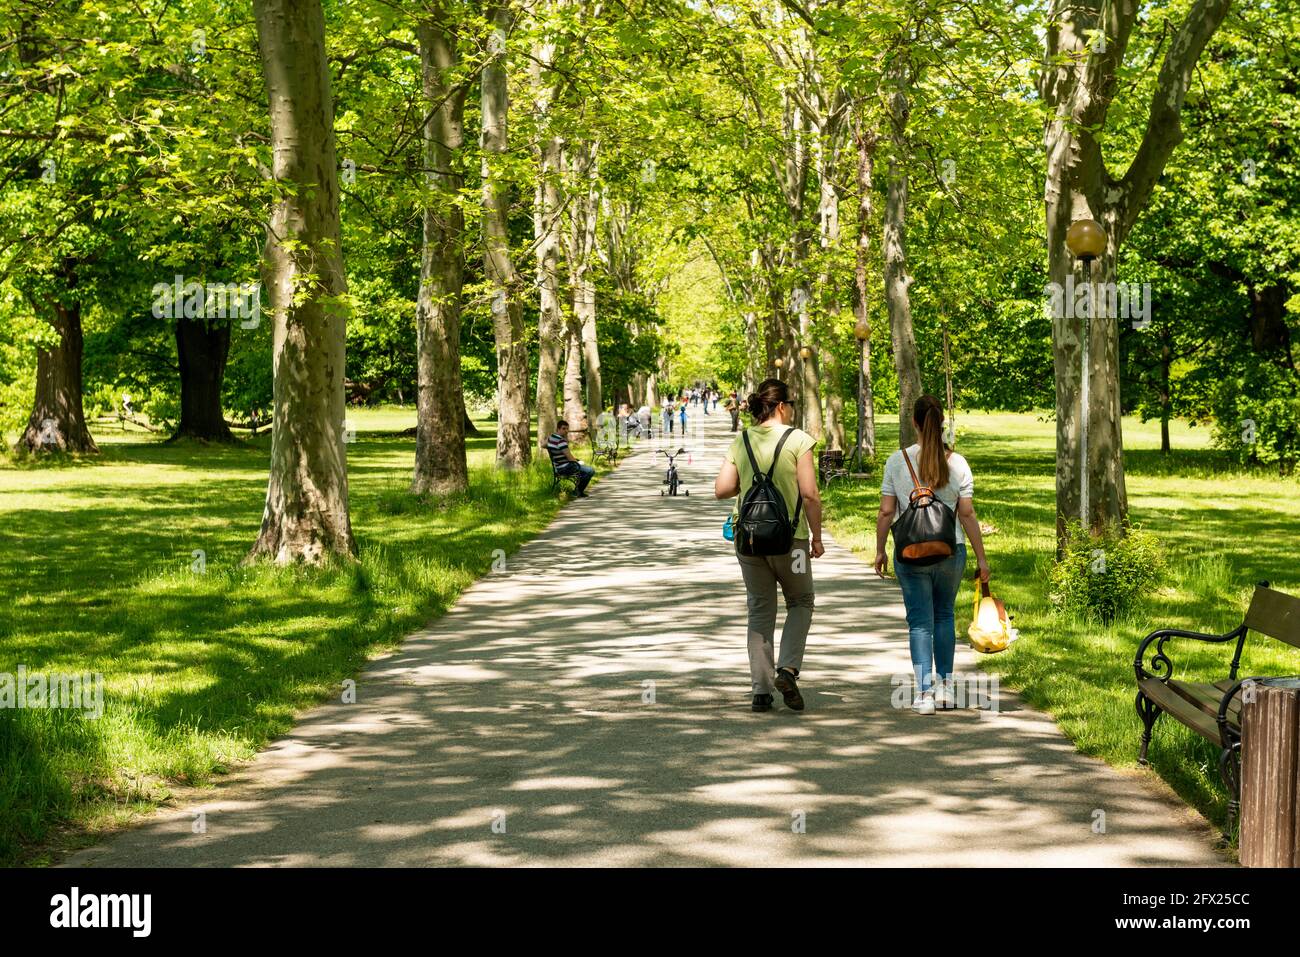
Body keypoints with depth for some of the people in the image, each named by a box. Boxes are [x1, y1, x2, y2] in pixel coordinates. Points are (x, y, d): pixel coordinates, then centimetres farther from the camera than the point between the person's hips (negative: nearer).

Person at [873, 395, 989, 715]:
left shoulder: (898, 461, -4)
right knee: (945, 615, 20)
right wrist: (981, 558, 3)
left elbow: (886, 511, -4)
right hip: (951, 551, 1)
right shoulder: (957, 463, -3)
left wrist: (880, 551, 8)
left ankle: (925, 692, -6)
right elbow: (967, 514, -3)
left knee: (920, 621, 3)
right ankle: (945, 686, 23)